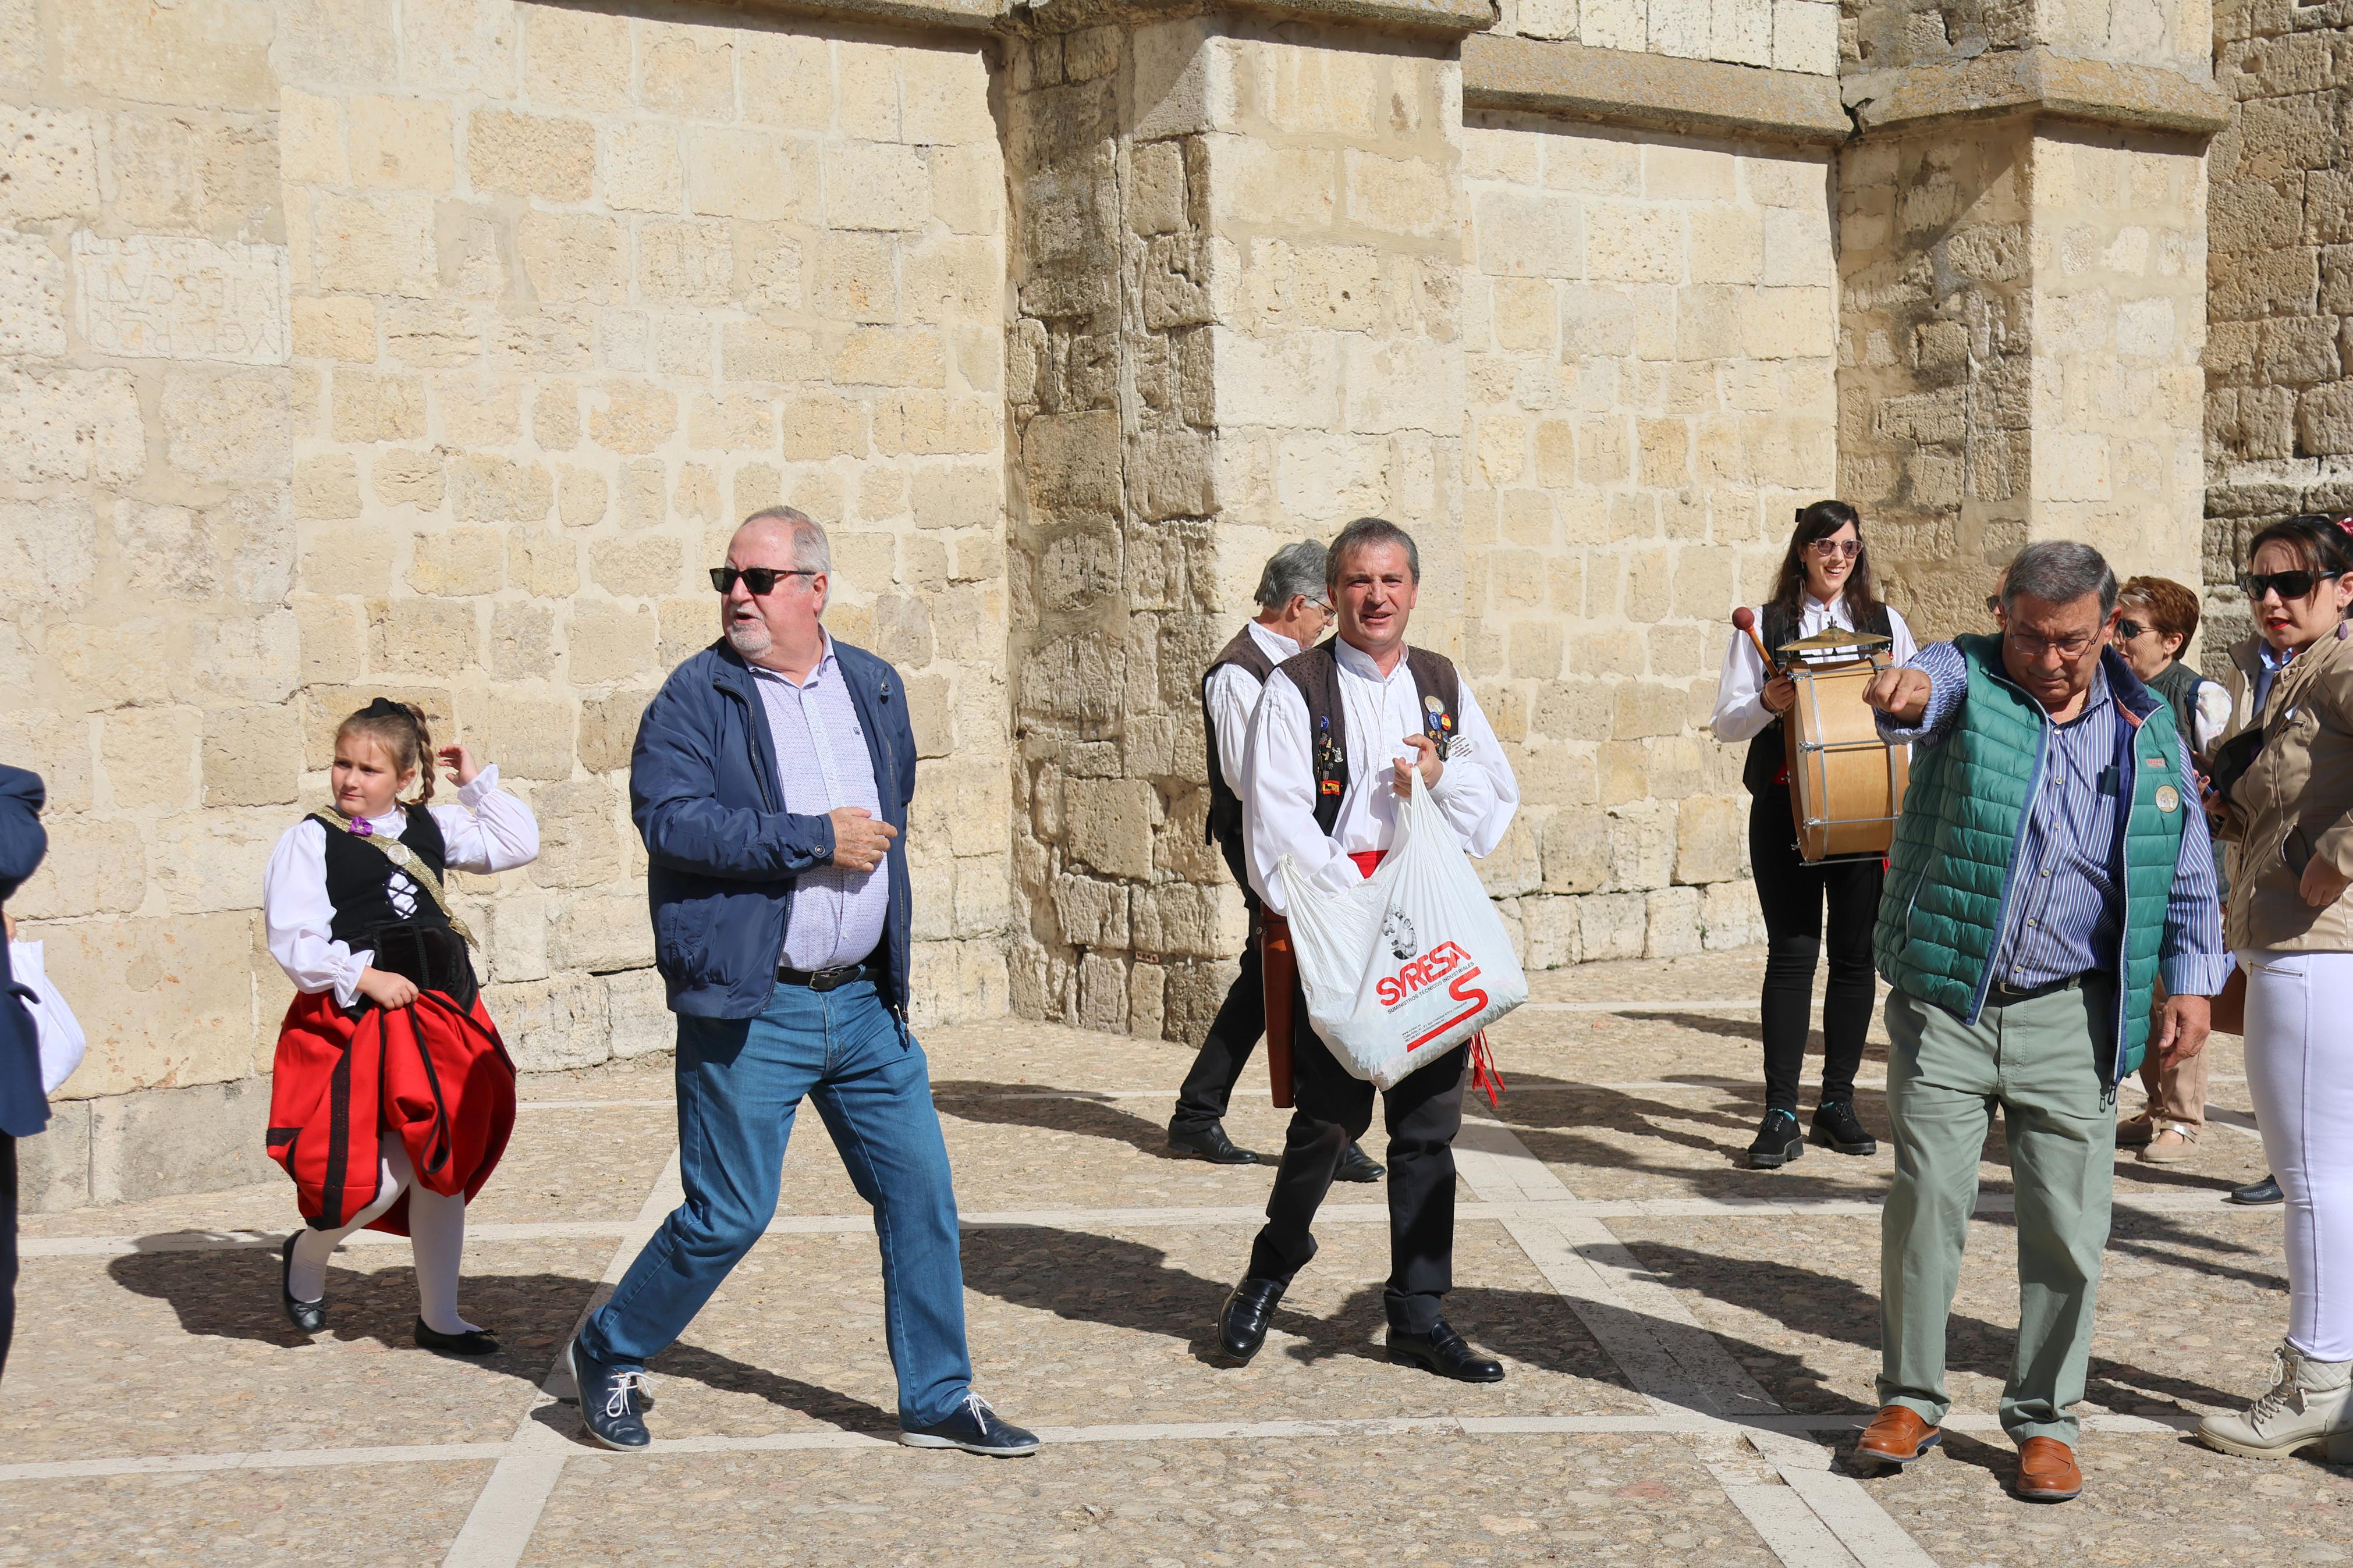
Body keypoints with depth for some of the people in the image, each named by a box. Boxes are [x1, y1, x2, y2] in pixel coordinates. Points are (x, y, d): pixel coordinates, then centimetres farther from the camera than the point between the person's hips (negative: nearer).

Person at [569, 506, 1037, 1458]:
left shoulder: (875, 688, 11)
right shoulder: (694, 698, -5)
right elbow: (669, 818, -20)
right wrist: (816, 841, -19)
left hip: (863, 1003, 5)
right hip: (747, 1008, -5)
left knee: (921, 1191, 6)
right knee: (729, 1216, -1)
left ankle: (938, 1398, 19)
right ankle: (609, 1355, 22)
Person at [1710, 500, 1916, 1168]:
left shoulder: (1886, 623, 13)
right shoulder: (1765, 625, 8)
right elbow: (1725, 722, 4)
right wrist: (1767, 704, -15)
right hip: (1785, 805, -2)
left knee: (1856, 951, 3)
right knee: (1792, 951, -5)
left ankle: (1838, 1102, 15)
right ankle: (1780, 1115, -2)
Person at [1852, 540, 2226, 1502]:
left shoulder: (2146, 725, 9)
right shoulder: (1966, 680, -1)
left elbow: (2188, 866, 15)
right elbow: (1930, 685, -26)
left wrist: (2191, 979, 5)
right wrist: (1905, 695, -50)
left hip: (2071, 1019, 2)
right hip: (1945, 1003, -2)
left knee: (2069, 1225, 2)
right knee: (1927, 1201, -1)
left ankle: (2045, 1421, 18)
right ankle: (1910, 1399, 17)